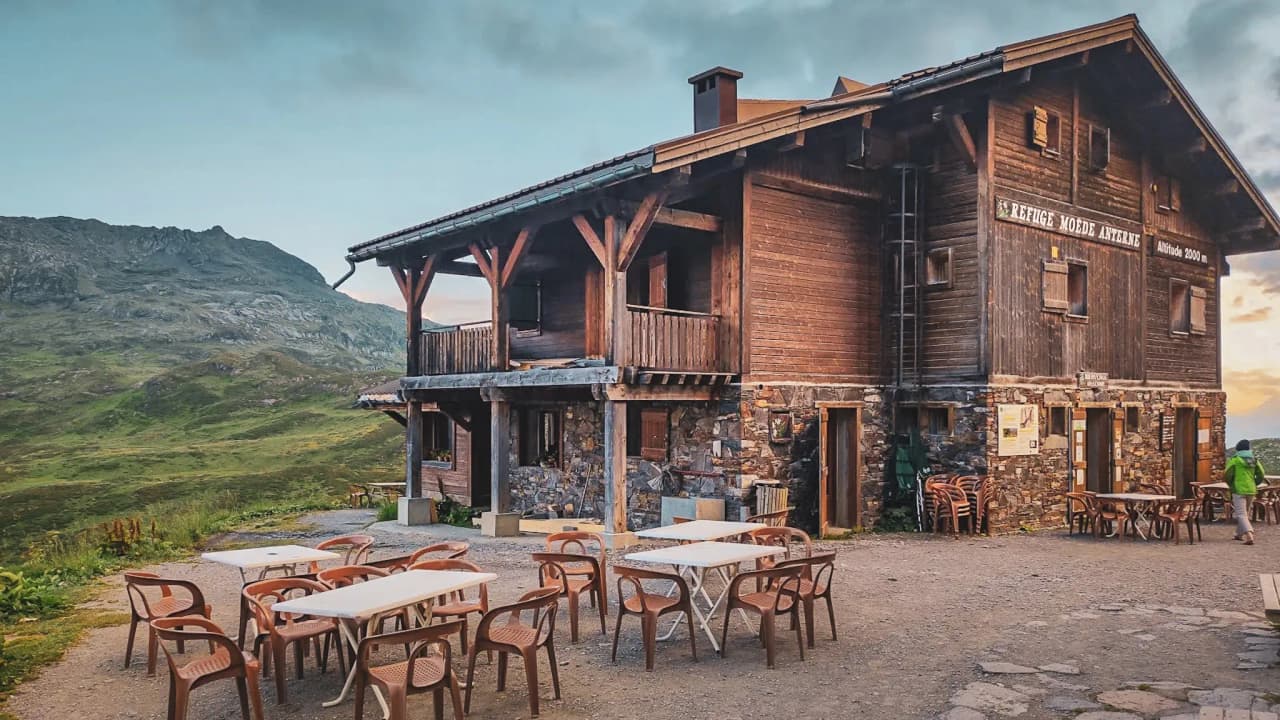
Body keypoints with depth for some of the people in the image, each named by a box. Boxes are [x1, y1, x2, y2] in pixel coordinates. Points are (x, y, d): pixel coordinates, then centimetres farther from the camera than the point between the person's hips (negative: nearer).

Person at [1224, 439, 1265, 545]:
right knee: (1246, 513, 21)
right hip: (1251, 490, 5)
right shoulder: (1254, 460, 5)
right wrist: (1254, 484, 19)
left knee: (1241, 515, -7)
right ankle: (1239, 534, 31)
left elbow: (1227, 474, -11)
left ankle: (1249, 536, -24)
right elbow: (1261, 474, 6)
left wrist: (1231, 485, 8)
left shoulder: (1234, 459, -9)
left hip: (1239, 490, -5)